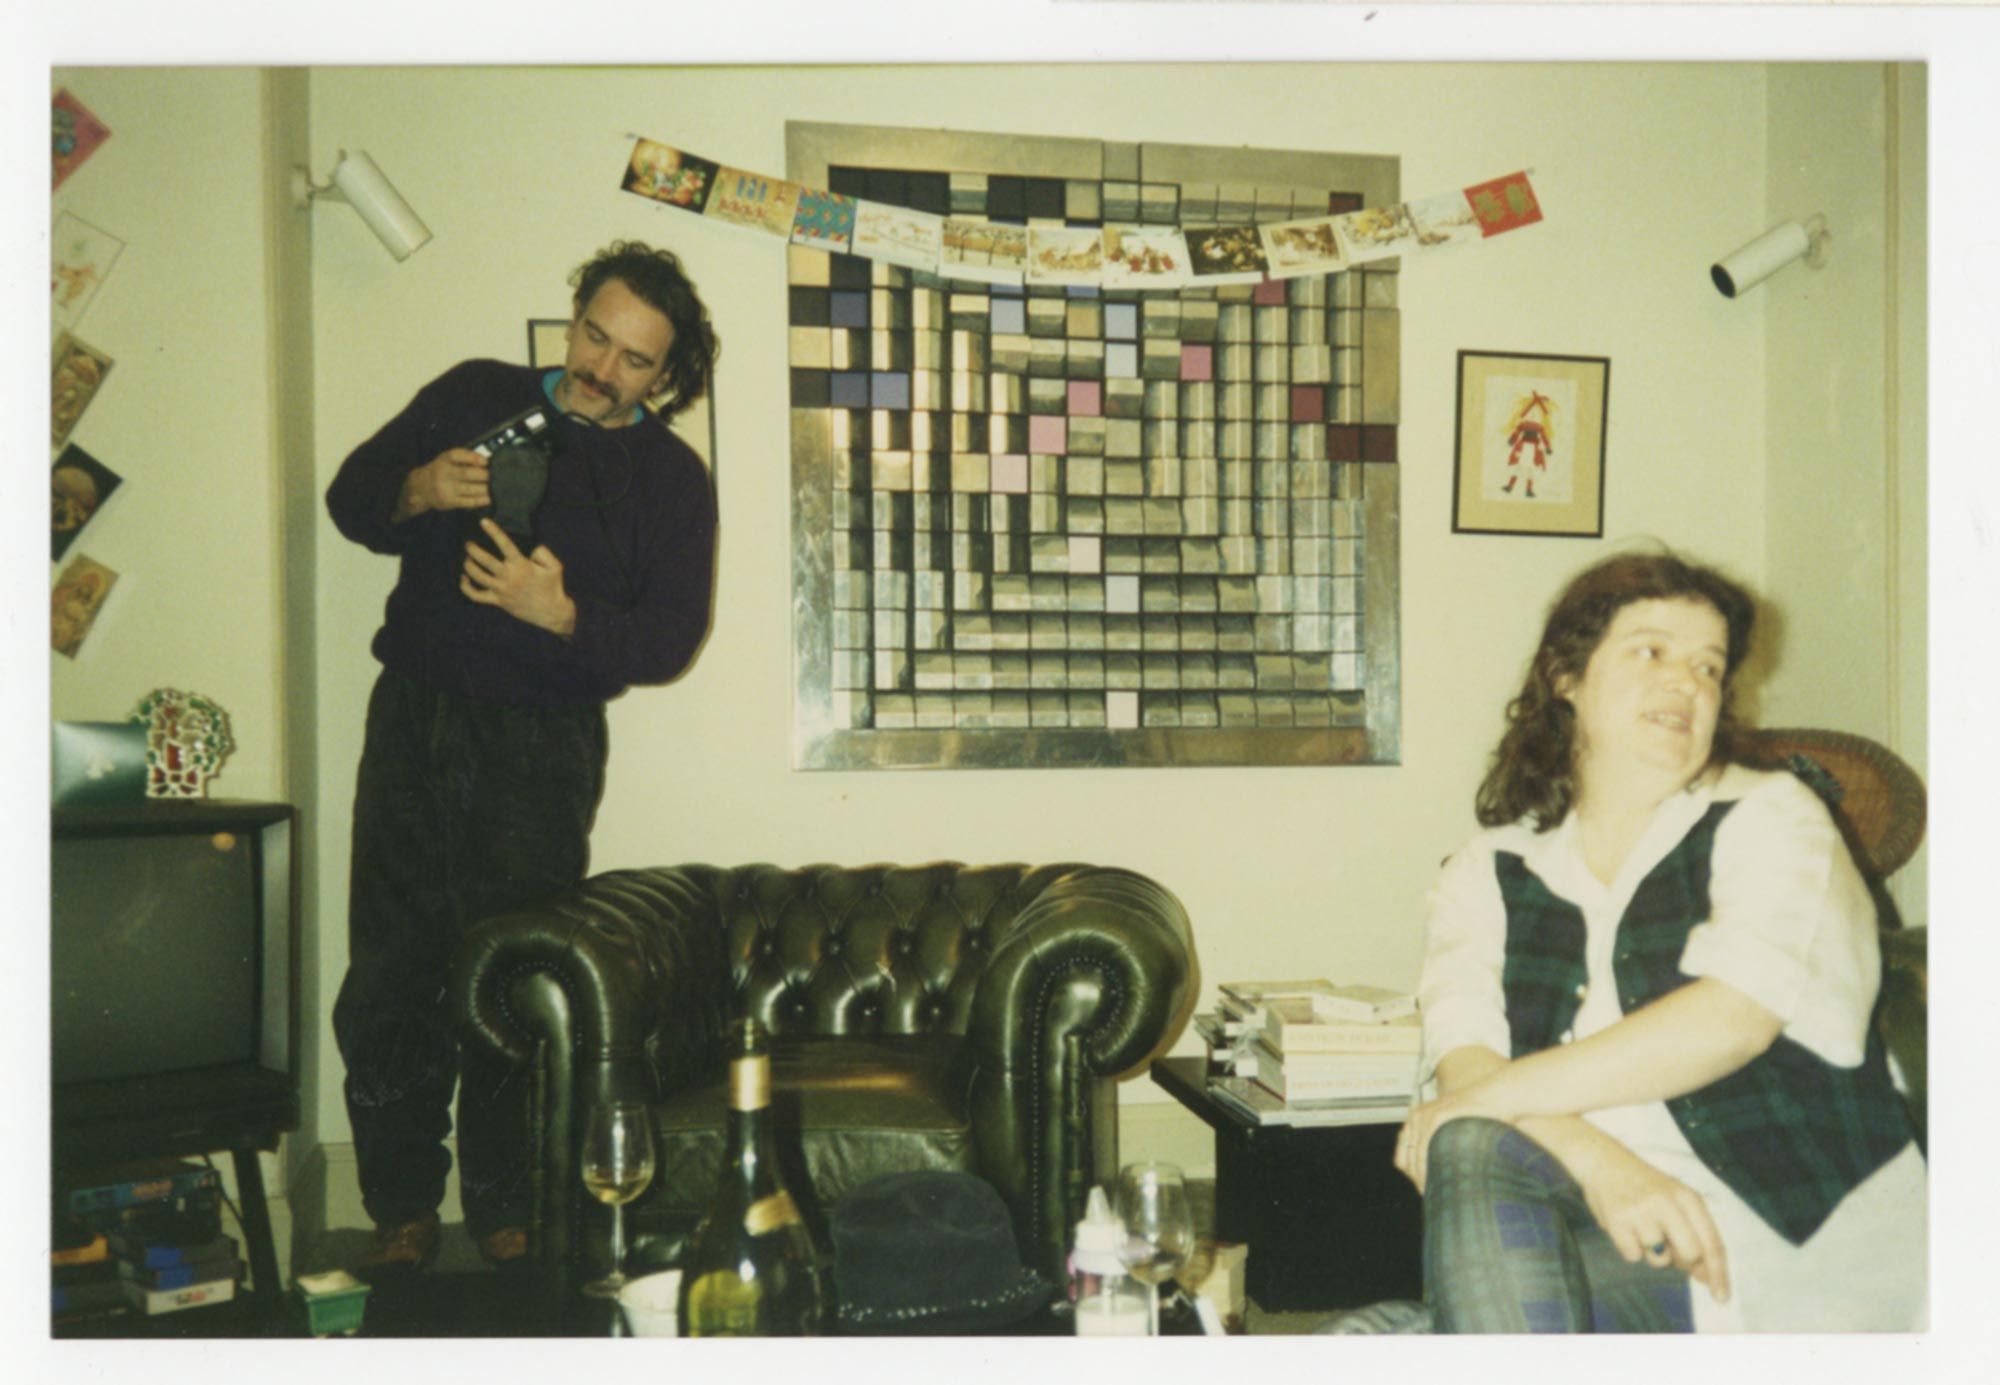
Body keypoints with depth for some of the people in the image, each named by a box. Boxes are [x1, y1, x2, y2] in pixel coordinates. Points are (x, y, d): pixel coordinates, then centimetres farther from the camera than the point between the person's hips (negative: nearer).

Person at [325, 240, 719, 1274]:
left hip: (541, 749, -2)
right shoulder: (473, 395, 12)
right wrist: (416, 493, -9)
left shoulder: (672, 479, 4)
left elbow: (669, 638, -5)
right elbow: (351, 493, 13)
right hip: (412, 722, 2)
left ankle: (506, 1210, 15)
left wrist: (562, 615, -21)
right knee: (388, 977, 0)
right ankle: (402, 1208, 13)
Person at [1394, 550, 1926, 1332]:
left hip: (1795, 1248, -3)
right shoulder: (1487, 872, 10)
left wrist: (1483, 1099, -16)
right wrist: (1597, 1162, -25)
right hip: (1598, 1232, 3)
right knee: (1471, 1155, -32)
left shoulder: (1770, 819, 2)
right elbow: (1463, 1055, -5)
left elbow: (1731, 1018, -16)